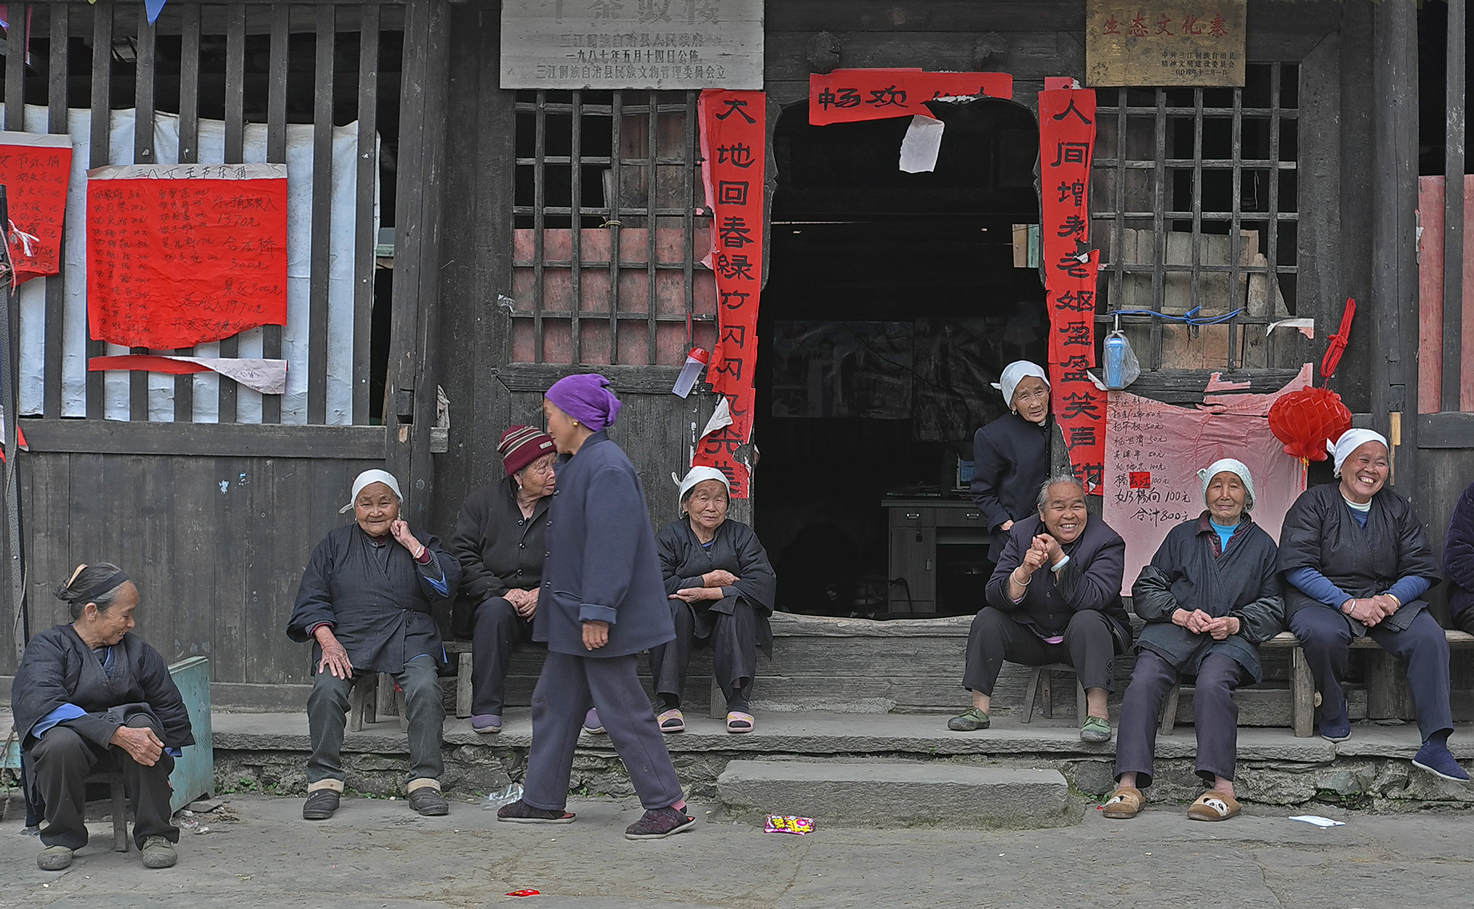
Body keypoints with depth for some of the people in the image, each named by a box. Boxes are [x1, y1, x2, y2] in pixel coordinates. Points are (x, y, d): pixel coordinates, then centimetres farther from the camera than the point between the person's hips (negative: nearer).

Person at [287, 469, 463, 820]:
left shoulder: (419, 542, 17)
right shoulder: (335, 543, 17)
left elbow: (447, 584, -1)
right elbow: (311, 600, 9)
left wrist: (410, 544, -3)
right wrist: (327, 641, -9)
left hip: (408, 638, 0)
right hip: (346, 637, 0)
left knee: (425, 688, -30)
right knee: (327, 689, -30)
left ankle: (425, 781, -22)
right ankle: (324, 782, -19)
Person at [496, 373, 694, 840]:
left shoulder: (607, 468, -19)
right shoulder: (573, 465, 14)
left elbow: (610, 547, -25)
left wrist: (597, 613, -27)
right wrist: (542, 592, 21)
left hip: (600, 620, -11)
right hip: (571, 617, 11)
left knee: (623, 711, -6)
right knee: (554, 704, 15)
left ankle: (668, 806, 1)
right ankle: (543, 801, 25)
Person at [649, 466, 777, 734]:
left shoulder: (741, 535, 6)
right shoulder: (669, 536, 3)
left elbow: (764, 581, -11)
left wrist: (710, 593, -21)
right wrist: (706, 580, -17)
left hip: (727, 617, 1)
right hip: (684, 618, 0)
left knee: (737, 605, -31)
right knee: (672, 607, -32)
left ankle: (738, 701, -34)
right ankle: (669, 703, -33)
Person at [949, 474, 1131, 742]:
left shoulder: (1106, 541, -14)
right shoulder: (1022, 534, -4)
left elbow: (1091, 600, -28)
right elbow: (996, 597, -13)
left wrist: (1059, 559, -34)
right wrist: (1024, 571, -32)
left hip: (1081, 639, -4)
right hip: (1032, 637, 4)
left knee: (1087, 621, -33)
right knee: (988, 618, -16)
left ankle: (1096, 712, -36)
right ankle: (978, 709, -12)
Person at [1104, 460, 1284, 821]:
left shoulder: (1262, 545, 21)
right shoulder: (1182, 536, 22)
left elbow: (1274, 607, 16)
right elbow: (1145, 590, 15)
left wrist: (1235, 623, -4)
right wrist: (1182, 615, -3)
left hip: (1230, 640, -1)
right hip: (1172, 632, 1)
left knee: (1212, 683, -36)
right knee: (1144, 681, -30)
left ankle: (1221, 787, -39)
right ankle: (1128, 784, -37)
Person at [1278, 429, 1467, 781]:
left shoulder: (1397, 508, 14)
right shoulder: (1315, 502, 1)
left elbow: (1422, 569, 8)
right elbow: (1297, 567, -10)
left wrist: (1391, 600, -15)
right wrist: (1349, 604, -21)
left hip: (1386, 598, 3)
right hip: (1322, 598, -3)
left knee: (1429, 636, -26)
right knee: (1322, 633, -38)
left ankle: (1435, 745, -28)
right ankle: (1333, 710, -7)